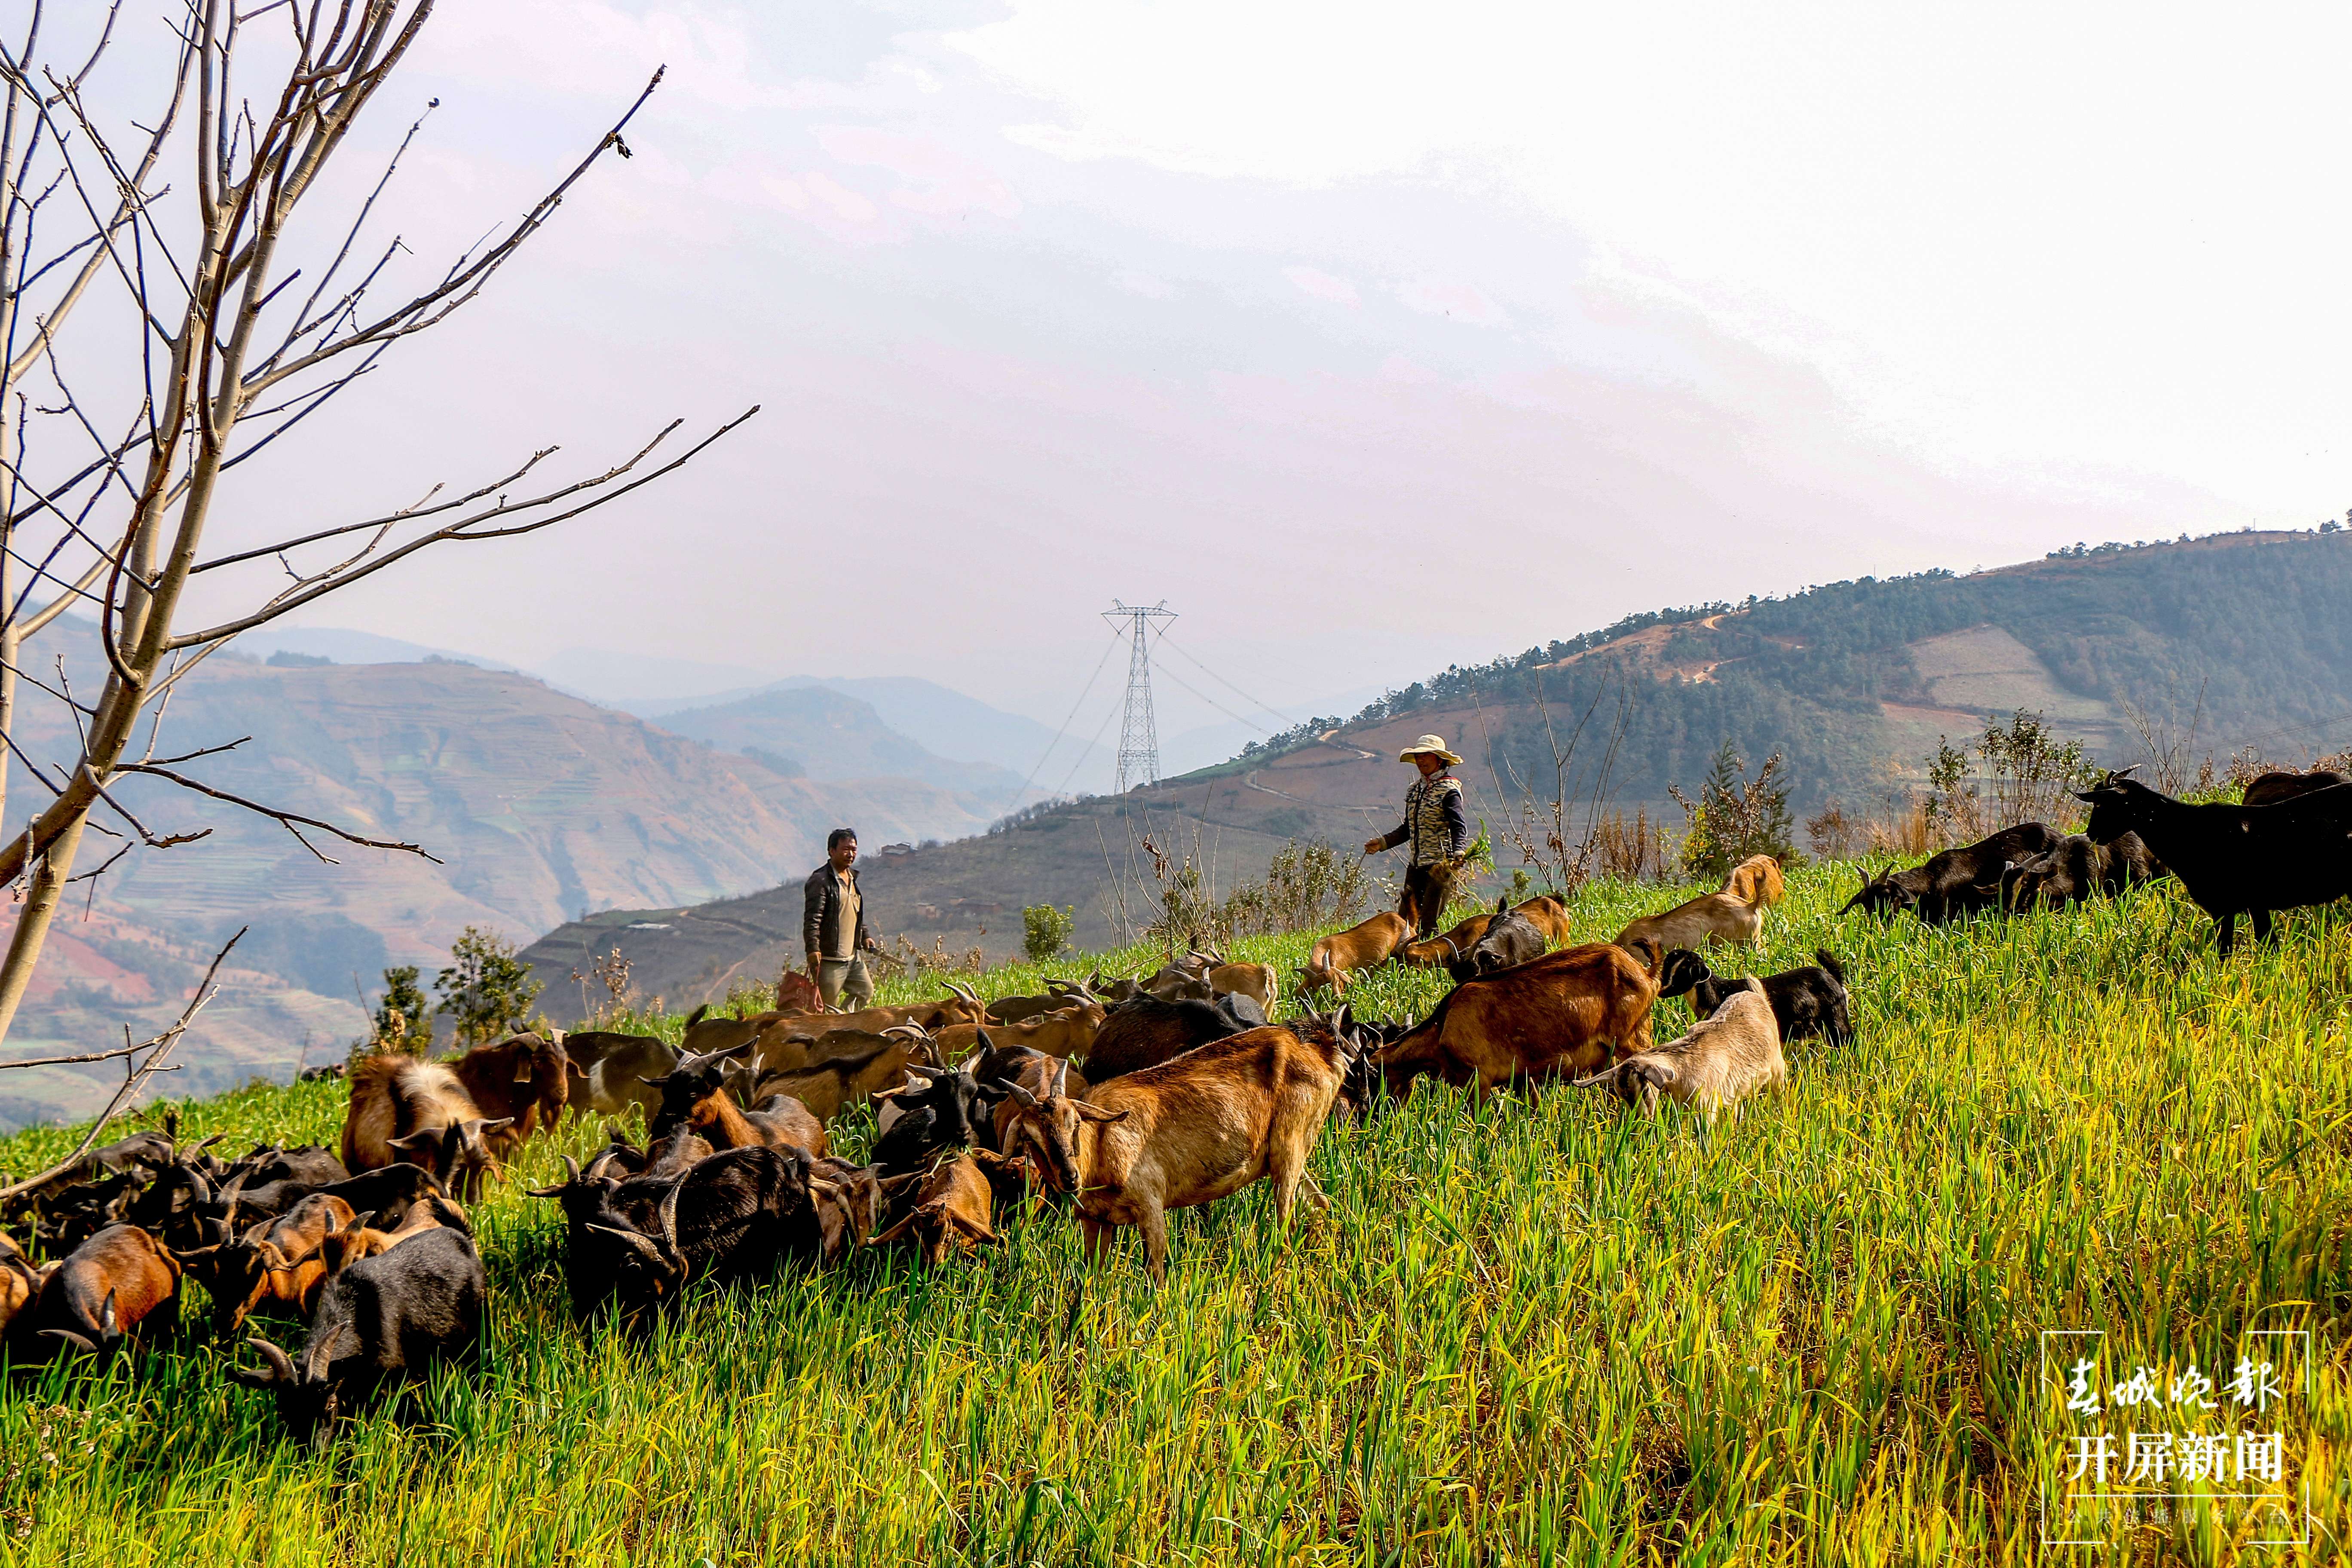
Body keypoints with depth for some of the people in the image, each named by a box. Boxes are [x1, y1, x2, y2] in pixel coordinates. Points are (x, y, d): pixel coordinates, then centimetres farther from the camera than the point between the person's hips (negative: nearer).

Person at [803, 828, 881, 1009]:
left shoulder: (852, 878, 16)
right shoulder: (821, 880, -13)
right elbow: (812, 919, -20)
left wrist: (865, 936, 19)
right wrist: (813, 949, -28)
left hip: (852, 957, 9)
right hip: (829, 960, -9)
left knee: (866, 993, 15)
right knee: (828, 1008, -5)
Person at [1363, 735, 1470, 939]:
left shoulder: (1449, 790, -7)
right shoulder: (1414, 790, 16)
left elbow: (1459, 827, -17)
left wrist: (1459, 853, -34)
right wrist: (1382, 843, 19)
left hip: (1441, 866, -8)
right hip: (1416, 864, 8)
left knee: (1429, 925, -10)